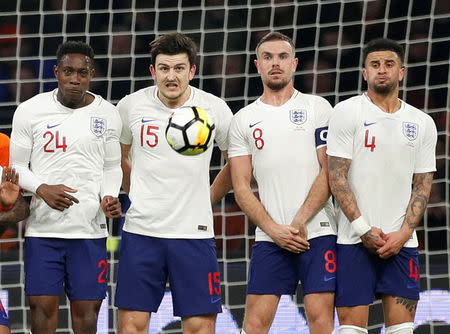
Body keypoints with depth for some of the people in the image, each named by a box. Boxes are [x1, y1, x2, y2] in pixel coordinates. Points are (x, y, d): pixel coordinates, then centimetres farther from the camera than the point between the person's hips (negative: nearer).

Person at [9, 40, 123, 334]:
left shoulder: (108, 115, 5)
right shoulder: (30, 111, 0)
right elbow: (16, 166, 4)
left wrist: (110, 197, -5)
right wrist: (42, 189, -15)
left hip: (90, 229, 1)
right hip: (43, 229, -1)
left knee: (87, 307, 1)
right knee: (42, 304, -4)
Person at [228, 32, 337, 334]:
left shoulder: (317, 108, 7)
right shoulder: (244, 120, 12)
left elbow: (330, 171, 0)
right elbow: (241, 187, 8)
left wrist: (299, 222, -10)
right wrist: (274, 230, -6)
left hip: (317, 232, -2)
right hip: (270, 239, 2)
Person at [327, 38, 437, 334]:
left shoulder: (422, 123, 11)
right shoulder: (347, 113, 1)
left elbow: (422, 186, 10)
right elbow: (337, 177, -4)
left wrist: (403, 233, -5)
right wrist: (364, 229, -11)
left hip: (402, 242, 3)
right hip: (354, 241, -3)